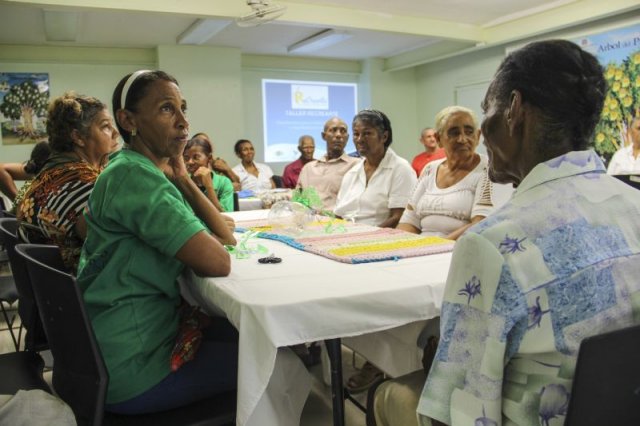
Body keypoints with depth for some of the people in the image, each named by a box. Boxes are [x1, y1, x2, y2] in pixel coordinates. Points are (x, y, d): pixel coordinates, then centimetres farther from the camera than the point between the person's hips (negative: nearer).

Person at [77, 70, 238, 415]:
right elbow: (218, 263, -27)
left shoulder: (142, 171, 7)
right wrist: (193, 247, -6)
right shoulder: (136, 177, -23)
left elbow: (226, 238, 6)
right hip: (132, 368, -9)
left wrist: (182, 179, -4)